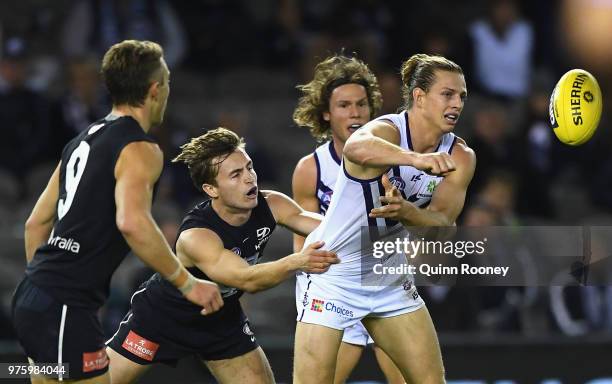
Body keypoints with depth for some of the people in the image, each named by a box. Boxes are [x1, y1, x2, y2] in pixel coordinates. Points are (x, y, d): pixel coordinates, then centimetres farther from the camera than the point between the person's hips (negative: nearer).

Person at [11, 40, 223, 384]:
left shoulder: (83, 141, 18)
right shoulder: (140, 149, -10)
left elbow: (36, 223, 22)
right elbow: (132, 222, -27)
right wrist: (187, 283, -20)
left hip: (34, 297, 9)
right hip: (65, 309, -9)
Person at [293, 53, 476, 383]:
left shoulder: (459, 157, -5)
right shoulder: (386, 131, -22)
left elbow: (442, 224, -17)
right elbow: (356, 147, -48)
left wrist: (405, 211, -39)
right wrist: (416, 158, -67)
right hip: (332, 278, -6)